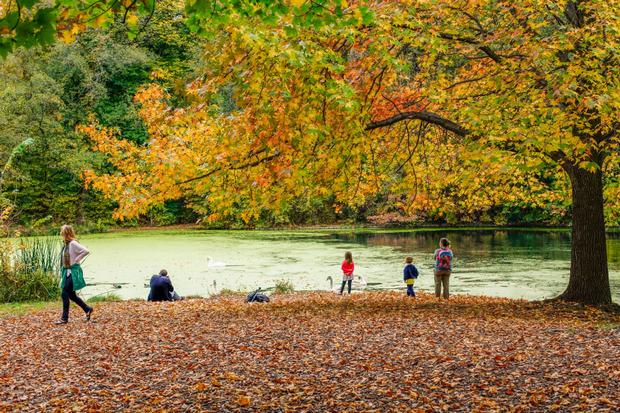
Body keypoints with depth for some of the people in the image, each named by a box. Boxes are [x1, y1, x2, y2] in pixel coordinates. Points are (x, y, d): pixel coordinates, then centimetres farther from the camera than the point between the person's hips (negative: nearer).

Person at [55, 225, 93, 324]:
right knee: (71, 295, 14)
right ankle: (87, 309, 28)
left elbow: (86, 251, -26)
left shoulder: (73, 243, -16)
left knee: (65, 294, -9)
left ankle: (64, 318, -1)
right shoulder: (66, 244, 9)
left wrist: (77, 260, -17)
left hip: (73, 272, -9)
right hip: (67, 271, 9)